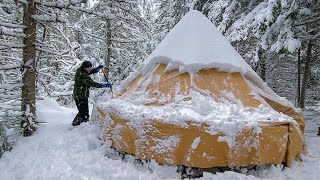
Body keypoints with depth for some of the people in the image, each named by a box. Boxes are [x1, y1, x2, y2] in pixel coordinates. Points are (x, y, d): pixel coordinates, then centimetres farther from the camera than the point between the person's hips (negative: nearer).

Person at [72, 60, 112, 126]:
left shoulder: (80, 71, 6)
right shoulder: (82, 75, -23)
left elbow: (92, 71, 18)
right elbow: (92, 83, -29)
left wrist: (98, 68, -2)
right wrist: (105, 85, -29)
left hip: (83, 96, 11)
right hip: (80, 97, -11)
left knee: (84, 112, 21)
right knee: (83, 114, -10)